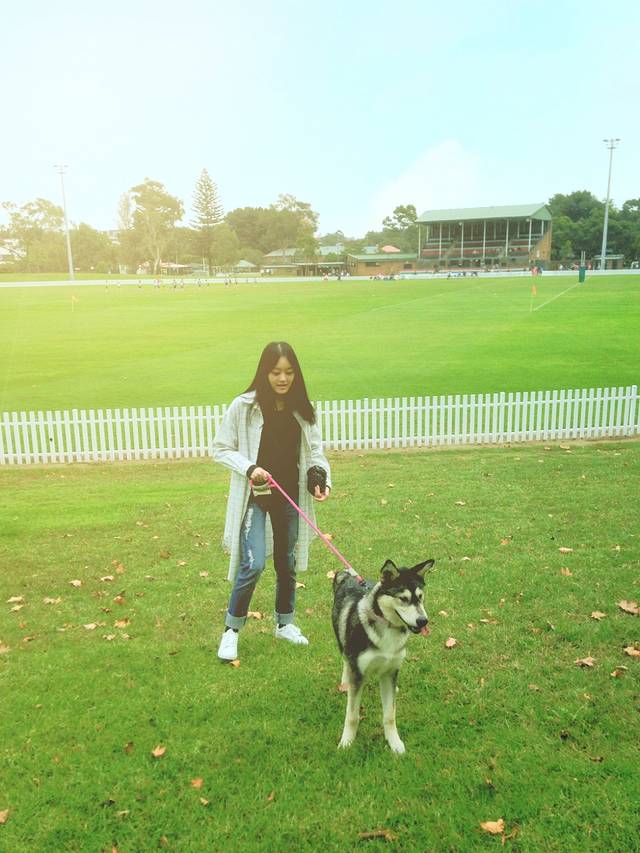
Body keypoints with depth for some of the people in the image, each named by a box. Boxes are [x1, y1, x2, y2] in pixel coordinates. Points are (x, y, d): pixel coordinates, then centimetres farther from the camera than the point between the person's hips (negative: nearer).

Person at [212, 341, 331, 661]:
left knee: (287, 562, 16)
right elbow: (220, 449, -5)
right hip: (254, 496, -4)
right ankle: (231, 629, 11)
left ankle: (285, 623, 36)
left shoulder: (302, 409, -1)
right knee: (253, 564, -11)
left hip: (290, 496, 4)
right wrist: (249, 468, -21)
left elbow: (314, 450, 6)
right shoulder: (244, 406, -11)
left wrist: (323, 480, -12)